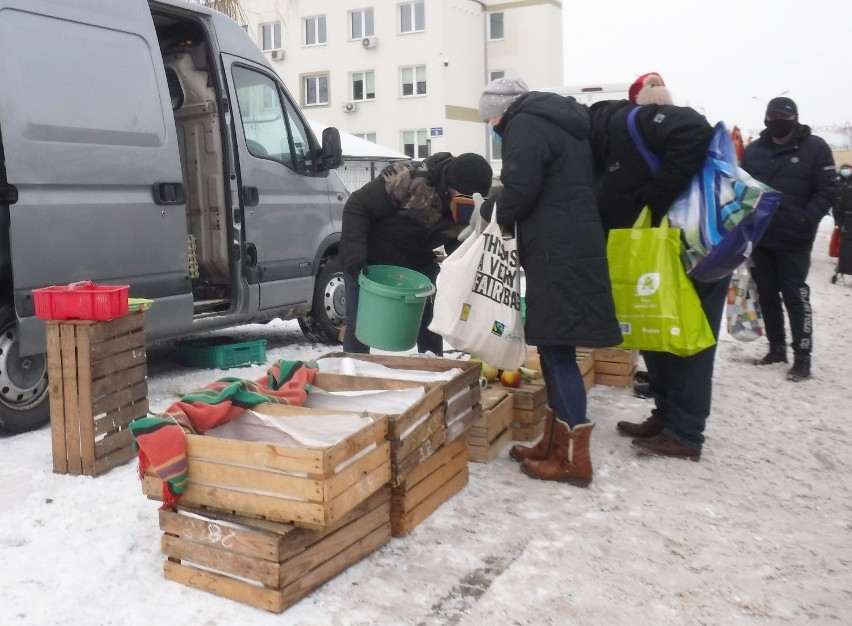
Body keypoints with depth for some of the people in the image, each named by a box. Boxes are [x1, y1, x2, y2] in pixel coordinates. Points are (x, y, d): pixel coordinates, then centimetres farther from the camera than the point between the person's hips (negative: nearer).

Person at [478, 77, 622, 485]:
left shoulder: (524, 126, -5)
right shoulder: (559, 123, 24)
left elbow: (521, 187, -19)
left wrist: (493, 212, 0)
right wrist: (502, 211, 17)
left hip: (556, 253, -10)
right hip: (575, 248, 10)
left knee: (557, 349, -7)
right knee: (554, 347, 13)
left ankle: (574, 458, -3)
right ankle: (555, 444, 21)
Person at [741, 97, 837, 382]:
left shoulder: (815, 147, -3)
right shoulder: (754, 149, 10)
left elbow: (827, 190, -6)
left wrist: (806, 220, -19)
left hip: (794, 240, -4)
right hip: (759, 238, 5)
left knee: (795, 296, -4)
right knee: (767, 295, 11)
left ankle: (802, 356, 2)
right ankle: (776, 348, 23)